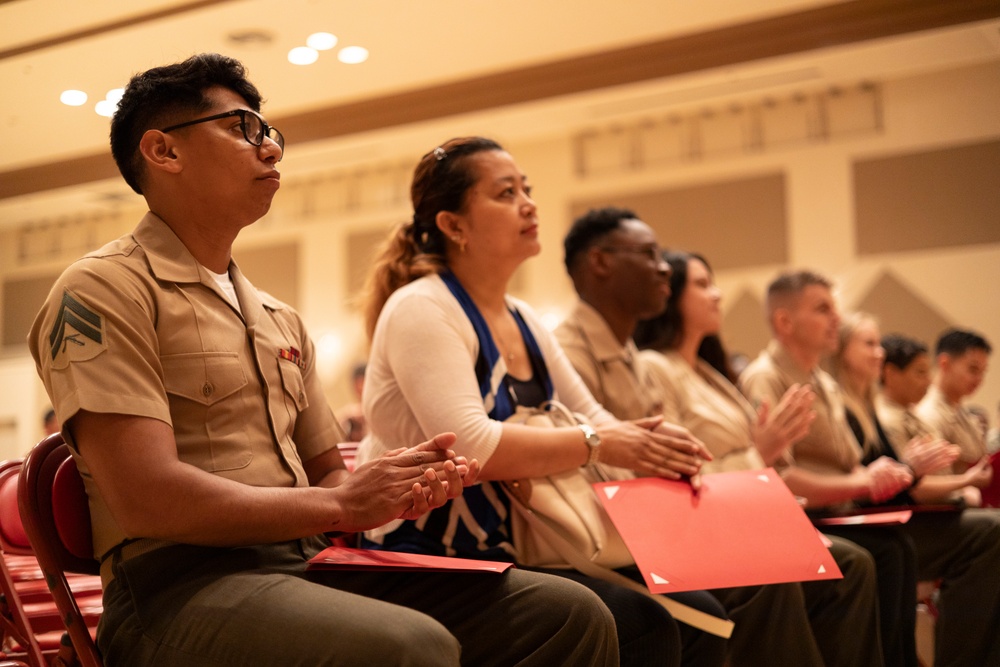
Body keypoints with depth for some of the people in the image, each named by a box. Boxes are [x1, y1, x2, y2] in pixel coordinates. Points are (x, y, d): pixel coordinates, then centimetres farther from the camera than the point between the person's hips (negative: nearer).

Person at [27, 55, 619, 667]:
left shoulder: (281, 320, 22)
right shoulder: (102, 290, -3)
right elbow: (149, 499, -15)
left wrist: (397, 489, -1)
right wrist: (342, 504, -9)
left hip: (314, 565, 7)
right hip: (185, 582, -7)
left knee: (572, 615, -8)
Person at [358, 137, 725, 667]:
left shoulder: (525, 322, 15)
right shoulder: (421, 310, -12)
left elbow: (593, 420, 14)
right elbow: (469, 446, -25)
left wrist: (648, 446, -9)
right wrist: (597, 445, -22)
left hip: (518, 552, 9)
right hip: (437, 562, -8)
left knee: (701, 618, -3)